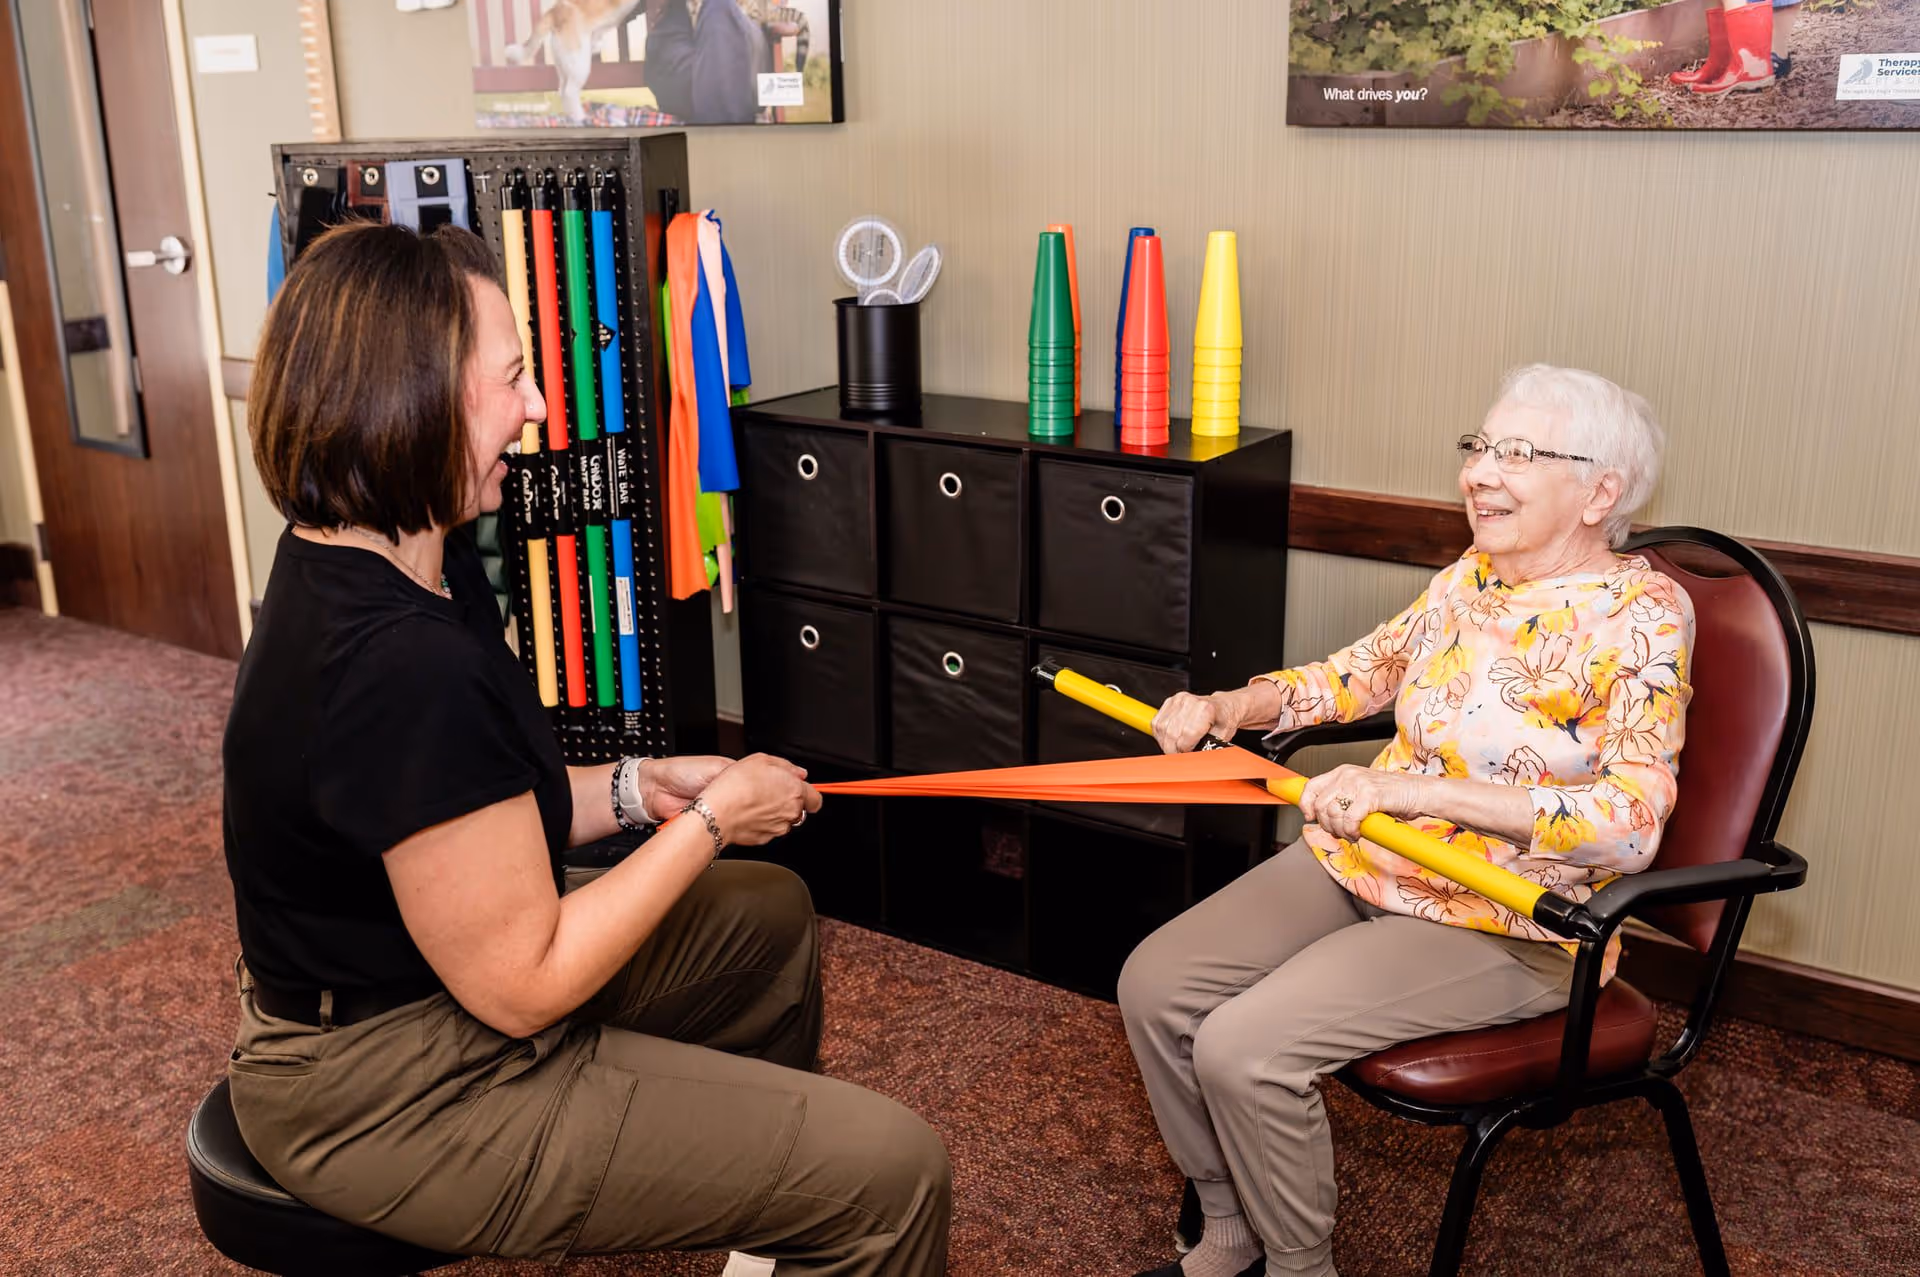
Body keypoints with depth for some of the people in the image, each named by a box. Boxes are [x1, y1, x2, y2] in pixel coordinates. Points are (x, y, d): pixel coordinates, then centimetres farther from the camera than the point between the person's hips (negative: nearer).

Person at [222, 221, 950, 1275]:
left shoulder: (369, 563, -1)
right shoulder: (407, 670, -33)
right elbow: (522, 987, -24)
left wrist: (639, 790, -1)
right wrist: (709, 822, -14)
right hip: (397, 1098, -10)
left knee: (769, 914, 27)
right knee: (893, 1170, -13)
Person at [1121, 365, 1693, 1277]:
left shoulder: (1642, 613, -15)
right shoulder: (1471, 578, 6)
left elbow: (1632, 821, -26)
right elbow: (1359, 672, 20)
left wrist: (1410, 789, -34)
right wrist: (1225, 707, 3)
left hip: (1506, 925, -7)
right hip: (1360, 864, 8)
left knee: (1242, 1048, -23)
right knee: (1154, 986, -4)